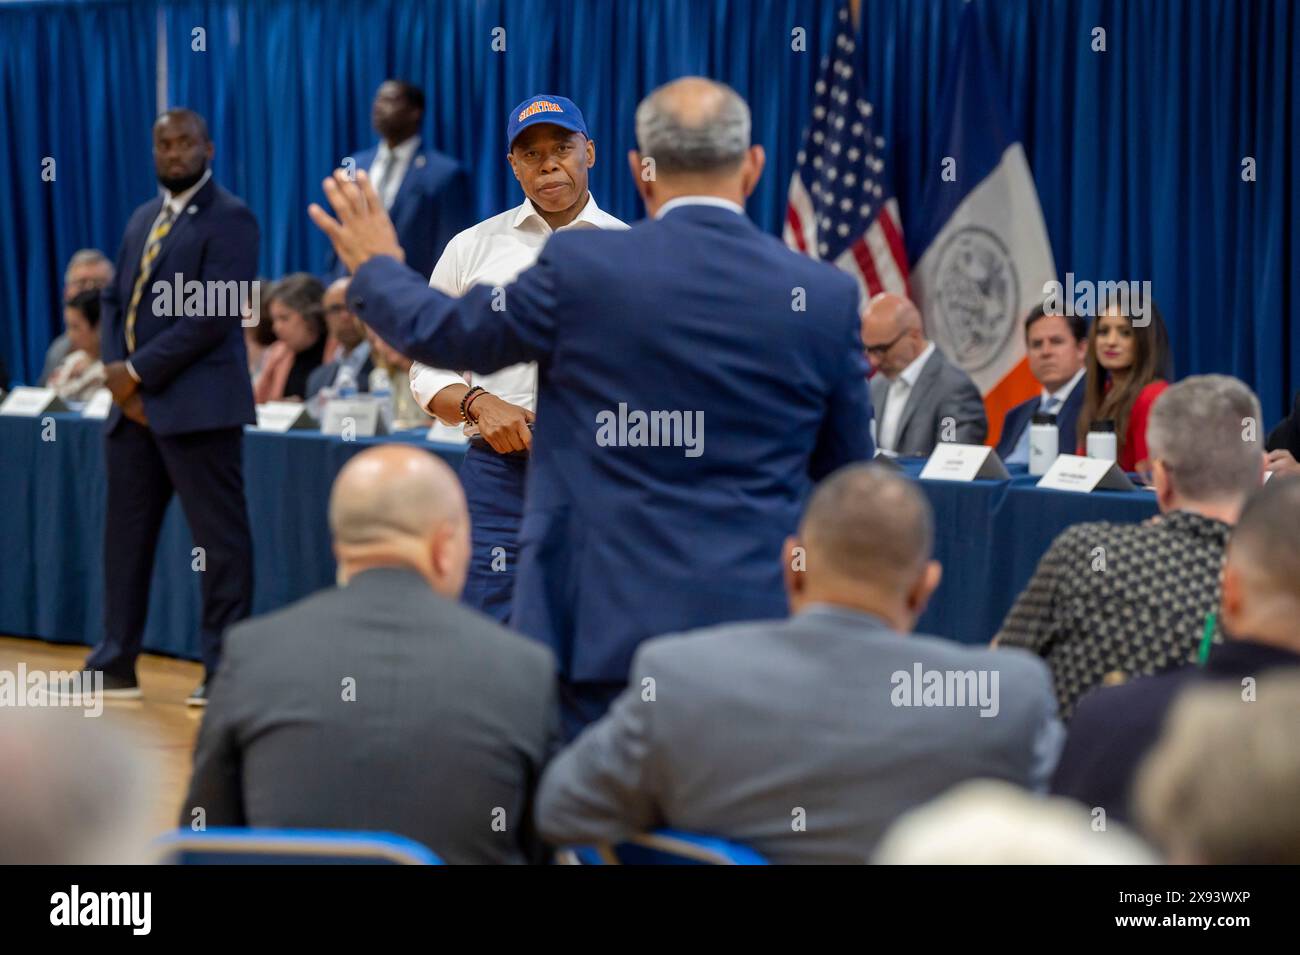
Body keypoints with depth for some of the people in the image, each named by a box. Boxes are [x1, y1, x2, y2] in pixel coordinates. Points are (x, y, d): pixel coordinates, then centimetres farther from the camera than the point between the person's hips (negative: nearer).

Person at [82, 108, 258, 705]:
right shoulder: (142, 220, 18)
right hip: (134, 406, 8)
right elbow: (115, 300, 17)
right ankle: (115, 665, 17)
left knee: (219, 539, -3)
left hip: (196, 405, -8)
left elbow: (215, 313, -16)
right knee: (125, 535, 10)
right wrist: (115, 371, -1)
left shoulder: (229, 220, -7)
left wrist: (139, 372, -14)